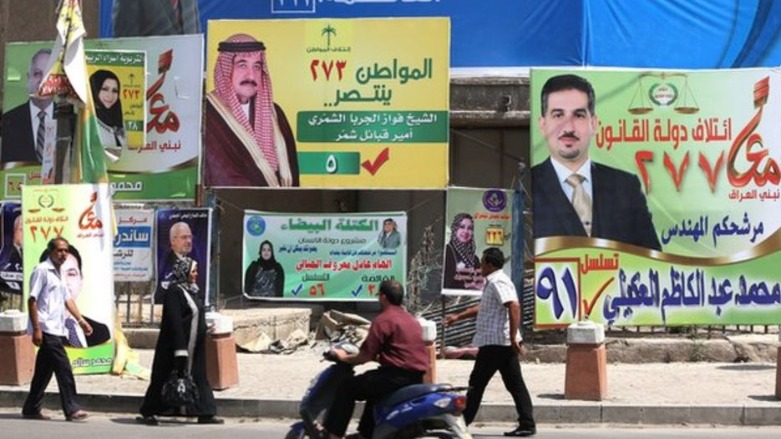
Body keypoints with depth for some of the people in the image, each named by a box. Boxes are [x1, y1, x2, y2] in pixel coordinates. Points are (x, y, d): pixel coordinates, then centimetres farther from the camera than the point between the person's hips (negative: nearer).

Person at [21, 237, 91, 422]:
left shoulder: (58, 274, 19)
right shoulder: (42, 270, -9)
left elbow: (68, 299, 21)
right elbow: (32, 300, -13)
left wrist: (80, 320, 10)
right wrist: (36, 329, -18)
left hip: (56, 330, 9)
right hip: (47, 329, -9)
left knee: (44, 370, 12)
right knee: (63, 369, -11)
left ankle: (31, 409, 18)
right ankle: (71, 409, -9)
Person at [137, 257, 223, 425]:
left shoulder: (192, 290, 11)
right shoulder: (174, 291, -16)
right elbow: (175, 322, -21)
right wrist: (180, 351, -24)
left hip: (194, 344, 9)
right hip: (177, 341, -9)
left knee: (197, 376, 8)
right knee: (166, 376, 0)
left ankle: (204, 413, 11)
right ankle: (148, 413, 10)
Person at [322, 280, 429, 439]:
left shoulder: (383, 320, -8)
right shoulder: (411, 320, 20)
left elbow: (366, 356, -11)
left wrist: (345, 357, 6)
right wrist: (378, 357, 32)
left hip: (397, 376, -9)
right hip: (417, 376, 9)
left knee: (348, 388, 2)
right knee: (373, 389, 33)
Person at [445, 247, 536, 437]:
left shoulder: (498, 282, -14)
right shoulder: (493, 282, 18)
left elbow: (514, 307, -26)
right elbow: (483, 307, 31)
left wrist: (513, 337, -29)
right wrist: (458, 317, 31)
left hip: (495, 342, -10)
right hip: (503, 343, 10)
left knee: (477, 383, 0)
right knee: (515, 383, 5)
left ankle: (462, 421, 7)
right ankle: (527, 424, 2)